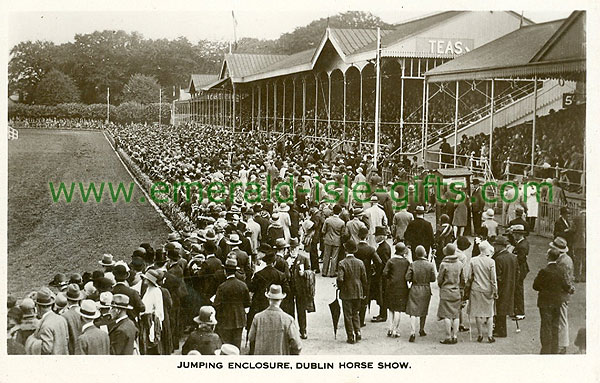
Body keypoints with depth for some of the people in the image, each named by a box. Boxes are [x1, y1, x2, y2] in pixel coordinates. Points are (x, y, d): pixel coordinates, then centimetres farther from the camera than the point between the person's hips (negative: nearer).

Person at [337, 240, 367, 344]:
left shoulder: (342, 263, -14)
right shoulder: (360, 263, -2)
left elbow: (340, 279, -21)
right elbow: (364, 279, 2)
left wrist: (340, 287, -2)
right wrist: (363, 291, 13)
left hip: (346, 293, -3)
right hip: (358, 292, 3)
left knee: (348, 315, 6)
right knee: (356, 313, 19)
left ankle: (351, 337, 7)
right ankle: (357, 332, 7)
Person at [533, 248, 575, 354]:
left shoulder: (543, 272, -19)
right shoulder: (562, 272, -7)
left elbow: (535, 286, -11)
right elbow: (567, 287, -4)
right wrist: (571, 290, 18)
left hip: (545, 303, -4)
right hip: (558, 302, 4)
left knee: (546, 326, 4)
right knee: (555, 326, 16)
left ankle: (546, 350, 7)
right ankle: (554, 349, 23)